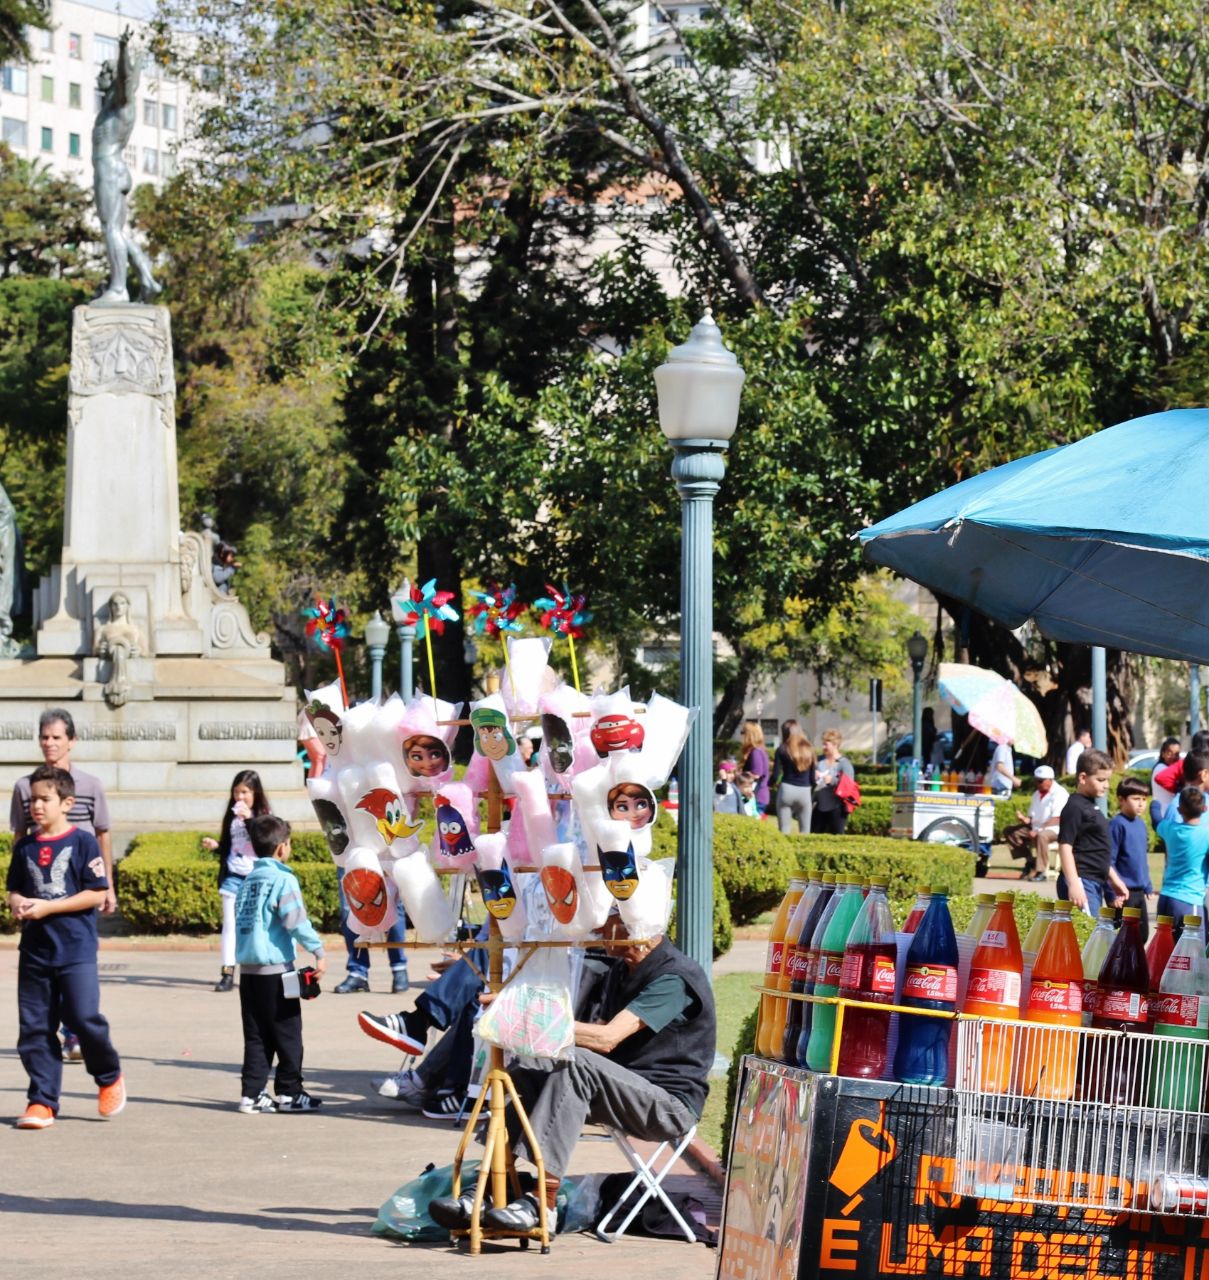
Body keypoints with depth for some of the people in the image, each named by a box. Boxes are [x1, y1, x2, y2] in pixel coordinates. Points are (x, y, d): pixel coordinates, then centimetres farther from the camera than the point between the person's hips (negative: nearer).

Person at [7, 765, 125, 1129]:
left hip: (76, 950, -5)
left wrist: (47, 907, -14)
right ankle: (42, 1101, 9)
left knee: (84, 1018, -11)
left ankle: (109, 1077, 15)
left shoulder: (82, 842, -5)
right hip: (34, 949, 5)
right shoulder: (25, 847, 11)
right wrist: (17, 903, -7)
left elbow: (97, 894, -9)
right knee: (34, 1028, 3)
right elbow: (14, 890, 18)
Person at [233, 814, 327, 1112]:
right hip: (275, 968, -7)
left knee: (256, 1035, 9)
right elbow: (296, 921, -17)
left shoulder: (248, 880, 12)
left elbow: (240, 920, 15)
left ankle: (252, 1093, 7)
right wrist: (318, 951, -12)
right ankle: (289, 1092, 7)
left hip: (248, 968, 7)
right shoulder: (282, 879, -10)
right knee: (287, 1032, 3)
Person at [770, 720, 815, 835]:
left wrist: (770, 784, 17)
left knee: (784, 831, 1)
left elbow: (776, 775, -4)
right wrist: (812, 798, 16)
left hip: (787, 789, -2)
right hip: (805, 791, 2)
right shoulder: (809, 750, 7)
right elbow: (813, 778, 7)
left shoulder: (782, 750, -1)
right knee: (805, 832, 6)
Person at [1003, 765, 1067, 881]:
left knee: (1041, 836, -41)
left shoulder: (1060, 794, -10)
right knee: (1010, 831, -3)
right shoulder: (1037, 794, 16)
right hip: (1035, 828, 8)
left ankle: (1041, 871, -32)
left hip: (1054, 830, -8)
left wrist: (1038, 830, -27)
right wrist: (1024, 819, -8)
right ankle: (1030, 860, -1)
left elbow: (1056, 819, -19)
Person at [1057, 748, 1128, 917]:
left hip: (1096, 883, 10)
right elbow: (1065, 846, -16)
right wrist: (1074, 884, -24)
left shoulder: (1090, 806, 18)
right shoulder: (1075, 807, -10)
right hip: (1081, 882, -10)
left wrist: (1114, 879, 28)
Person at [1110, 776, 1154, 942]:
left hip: (1139, 891, 8)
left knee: (1142, 934, 12)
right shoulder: (1117, 824, -13)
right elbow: (1109, 861, -16)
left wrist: (1148, 887, 19)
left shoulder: (1141, 825, 11)